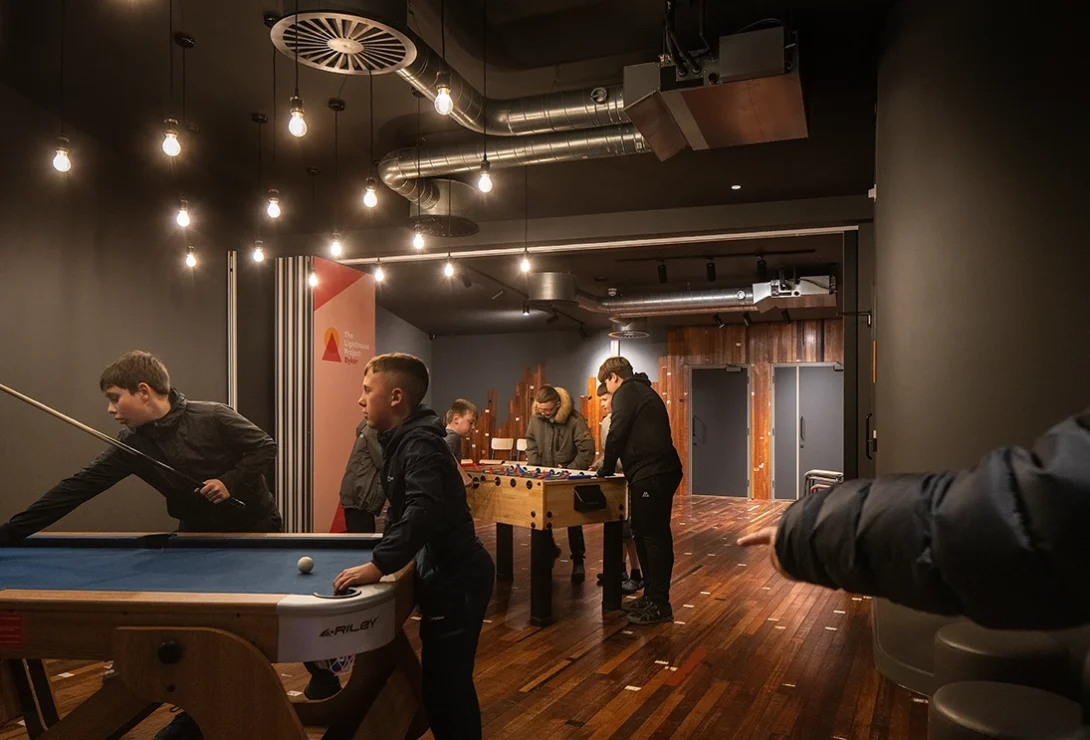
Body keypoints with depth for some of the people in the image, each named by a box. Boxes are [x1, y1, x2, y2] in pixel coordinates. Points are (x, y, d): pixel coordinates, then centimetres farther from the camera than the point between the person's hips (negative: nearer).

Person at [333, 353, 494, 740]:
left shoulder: (420, 444, -20)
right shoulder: (404, 440, 10)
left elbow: (425, 511, -34)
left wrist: (379, 565, -36)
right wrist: (385, 555, 14)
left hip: (457, 579, -10)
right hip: (445, 574, 10)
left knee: (448, 683, -1)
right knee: (440, 681, 17)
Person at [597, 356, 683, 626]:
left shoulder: (626, 391, -4)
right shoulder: (644, 391, 25)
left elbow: (617, 433, -10)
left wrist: (607, 467, 3)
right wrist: (611, 464, 25)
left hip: (651, 475, -10)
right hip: (661, 472, 10)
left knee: (653, 536, -6)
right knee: (645, 533, 15)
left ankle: (659, 604, -1)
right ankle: (651, 594, 22)